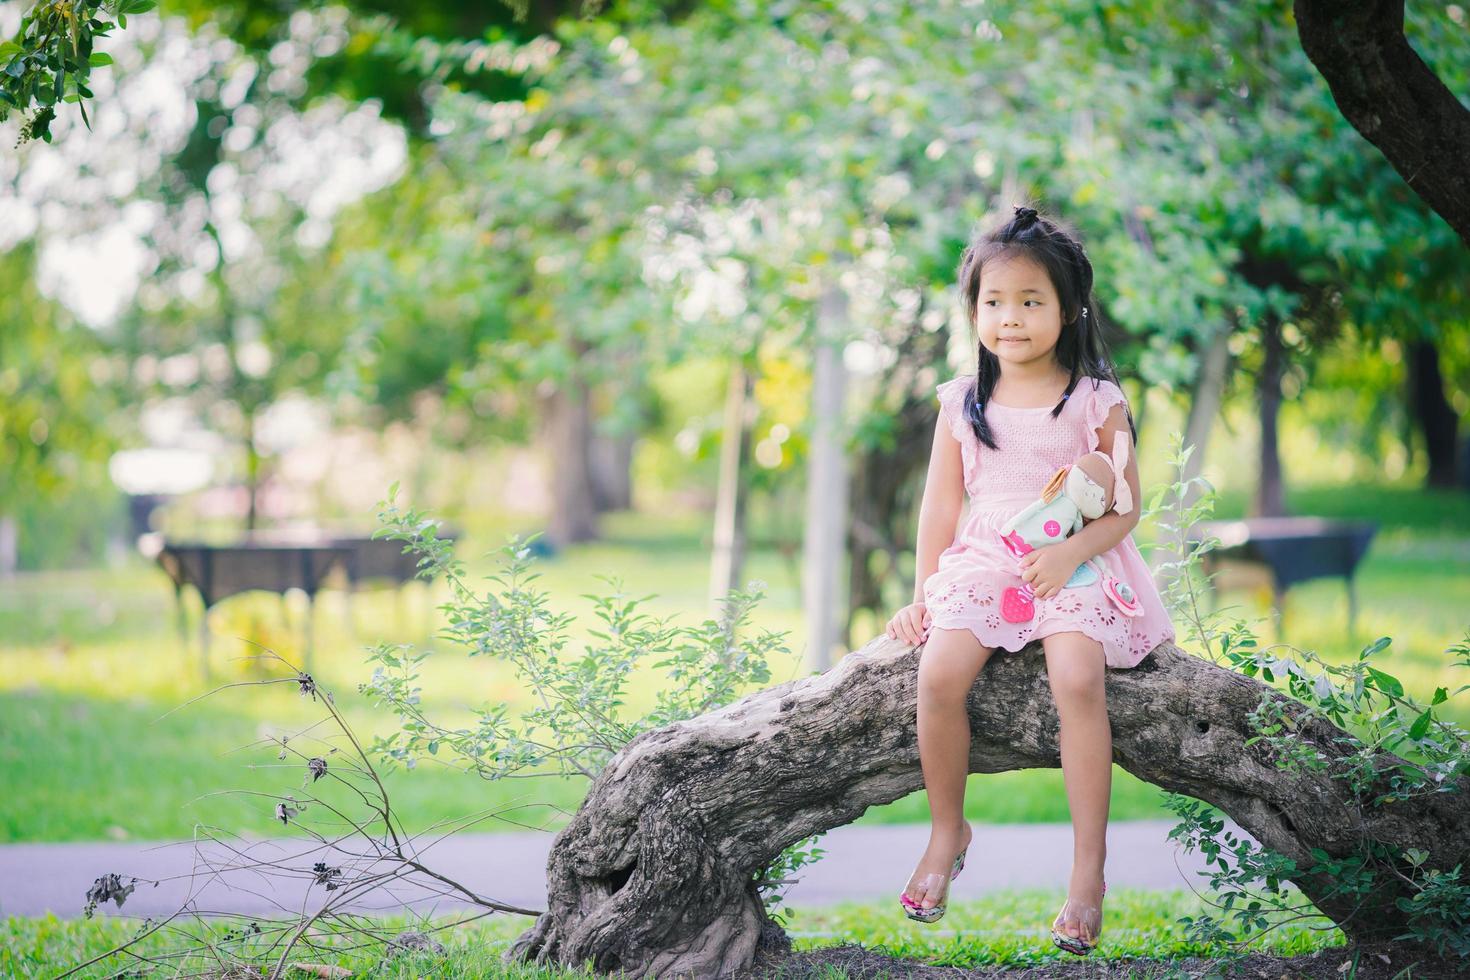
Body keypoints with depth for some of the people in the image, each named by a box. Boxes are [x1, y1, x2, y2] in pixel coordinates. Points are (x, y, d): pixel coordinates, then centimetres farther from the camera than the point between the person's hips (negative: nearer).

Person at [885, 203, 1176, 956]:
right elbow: (940, 505, 13)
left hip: (1076, 569, -2)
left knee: (1077, 677, -31)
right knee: (938, 674, -25)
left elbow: (1125, 507, 1)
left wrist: (1070, 551, -17)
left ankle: (1088, 868, -22)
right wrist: (923, 594, 5)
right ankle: (947, 832, 0)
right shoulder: (963, 403, 9)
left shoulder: (1096, 401, 1)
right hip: (983, 564, 3)